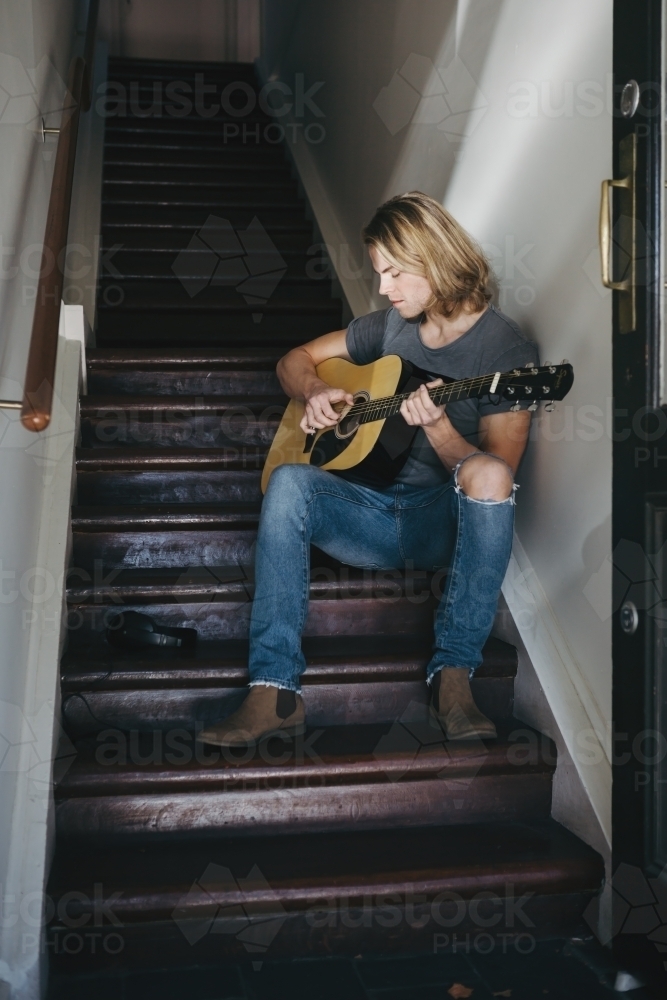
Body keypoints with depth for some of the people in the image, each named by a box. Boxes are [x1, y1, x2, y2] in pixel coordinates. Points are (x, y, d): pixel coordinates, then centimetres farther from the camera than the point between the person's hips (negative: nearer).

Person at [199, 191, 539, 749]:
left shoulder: (506, 350, -4)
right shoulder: (390, 327, 14)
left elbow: (494, 474, -10)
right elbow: (295, 360, 23)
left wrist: (438, 428, -27)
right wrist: (315, 393, 0)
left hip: (448, 522, -4)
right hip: (371, 511, 4)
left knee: (489, 474, -37)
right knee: (289, 482, -25)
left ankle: (454, 673, -31)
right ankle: (275, 690, -30)